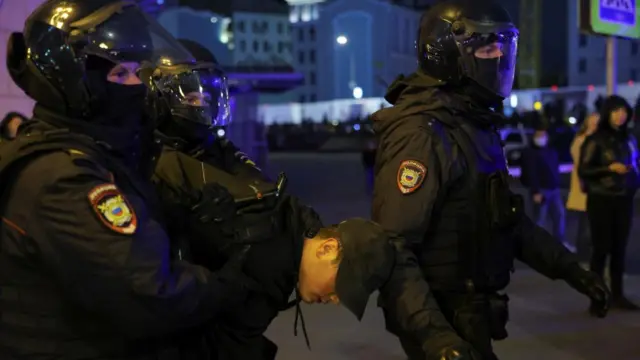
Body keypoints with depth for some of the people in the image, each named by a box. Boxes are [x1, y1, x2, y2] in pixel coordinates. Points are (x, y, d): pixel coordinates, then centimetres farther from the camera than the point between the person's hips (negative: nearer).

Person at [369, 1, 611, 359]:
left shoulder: (477, 126, 9)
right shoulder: (422, 135, -22)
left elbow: (505, 218, 17)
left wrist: (569, 268, 13)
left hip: (467, 311, 9)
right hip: (443, 318, -9)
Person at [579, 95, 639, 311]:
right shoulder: (595, 140, -6)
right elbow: (583, 170, -9)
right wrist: (610, 168, -17)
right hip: (601, 200, -5)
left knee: (620, 248, 7)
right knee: (601, 248, -3)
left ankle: (617, 295, 15)